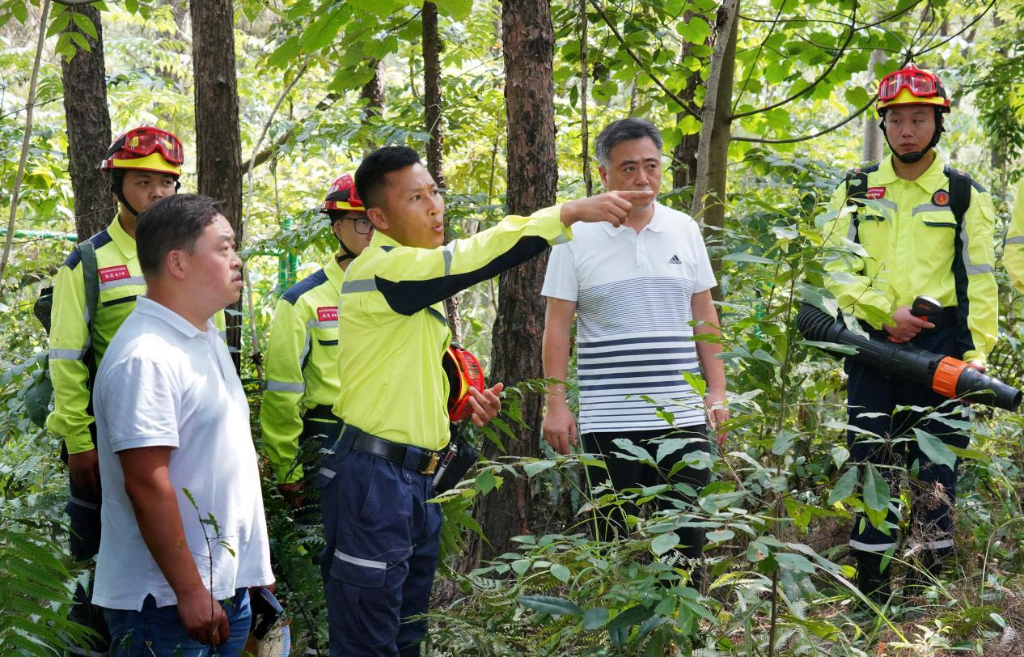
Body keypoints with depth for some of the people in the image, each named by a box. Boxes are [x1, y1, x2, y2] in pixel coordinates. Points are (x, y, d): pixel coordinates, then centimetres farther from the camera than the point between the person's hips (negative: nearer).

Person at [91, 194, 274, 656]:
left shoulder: (205, 337, 12)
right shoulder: (146, 358, -19)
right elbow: (147, 484, -23)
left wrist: (252, 567, 19)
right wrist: (190, 592, -21)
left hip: (226, 581, 9)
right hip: (167, 600, -9)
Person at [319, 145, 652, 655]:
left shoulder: (413, 279, 16)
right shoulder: (382, 269, -15)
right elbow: (473, 258, -27)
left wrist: (461, 400, 7)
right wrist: (571, 212, -28)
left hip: (415, 477, 10)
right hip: (373, 478, -10)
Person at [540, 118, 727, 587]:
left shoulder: (684, 231, 9)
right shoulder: (577, 237, 0)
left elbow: (704, 315, 14)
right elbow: (557, 325, 0)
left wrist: (717, 391, 8)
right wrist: (555, 404, -5)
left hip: (684, 416, 3)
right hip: (609, 422, -2)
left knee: (686, 539, 5)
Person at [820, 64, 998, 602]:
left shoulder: (965, 195, 6)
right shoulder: (856, 190, 10)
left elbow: (979, 280, 3)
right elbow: (839, 267, 3)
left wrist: (977, 352, -7)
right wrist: (885, 311, -12)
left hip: (939, 343, -1)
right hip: (872, 342, 2)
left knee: (934, 470, -1)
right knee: (871, 462, 3)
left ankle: (927, 591, 7)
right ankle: (869, 591, 11)